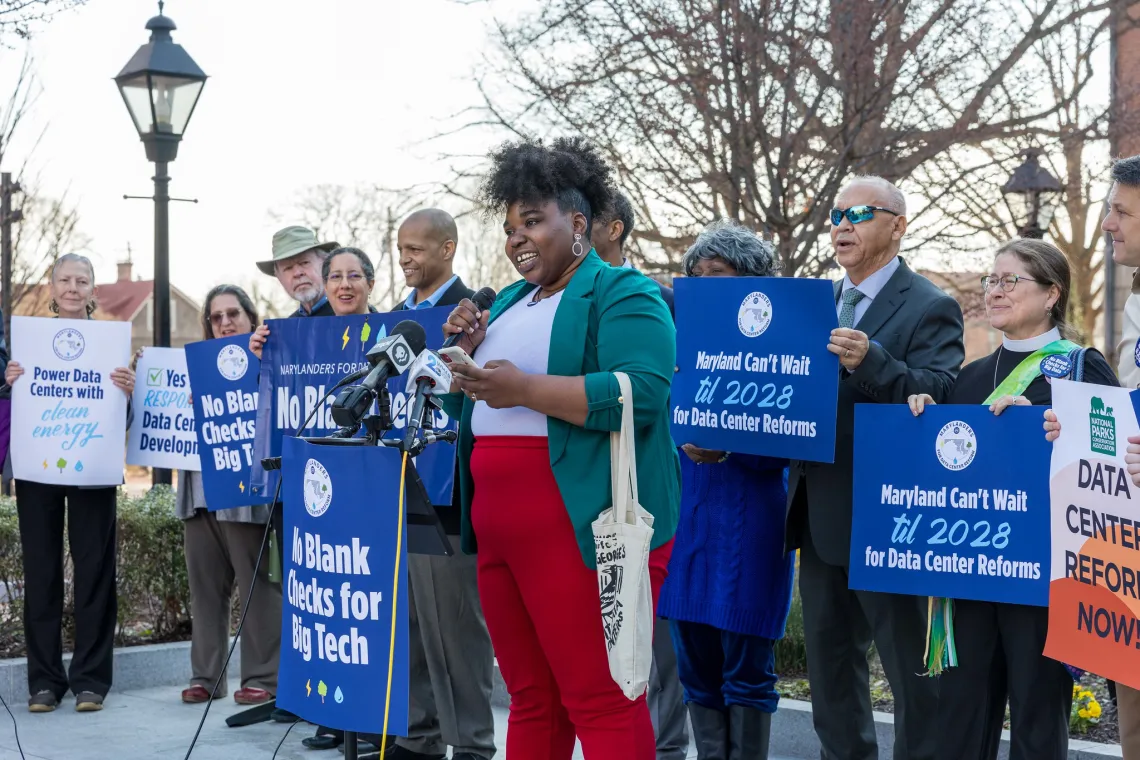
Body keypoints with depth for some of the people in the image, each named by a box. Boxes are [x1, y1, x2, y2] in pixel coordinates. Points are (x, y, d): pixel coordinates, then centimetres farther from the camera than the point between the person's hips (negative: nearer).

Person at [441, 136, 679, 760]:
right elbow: (465, 409, 25)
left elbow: (639, 395, -20)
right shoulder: (510, 301, 21)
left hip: (584, 527, -8)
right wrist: (468, 354, 5)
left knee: (601, 701, -6)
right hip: (499, 530, 8)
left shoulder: (623, 294, -4)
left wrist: (525, 389, -20)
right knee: (530, 700, 13)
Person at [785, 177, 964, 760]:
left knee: (911, 667, 1)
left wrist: (870, 361, -37)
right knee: (829, 660, 17)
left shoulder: (930, 309, -8)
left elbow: (938, 395, -23)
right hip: (820, 517, 8)